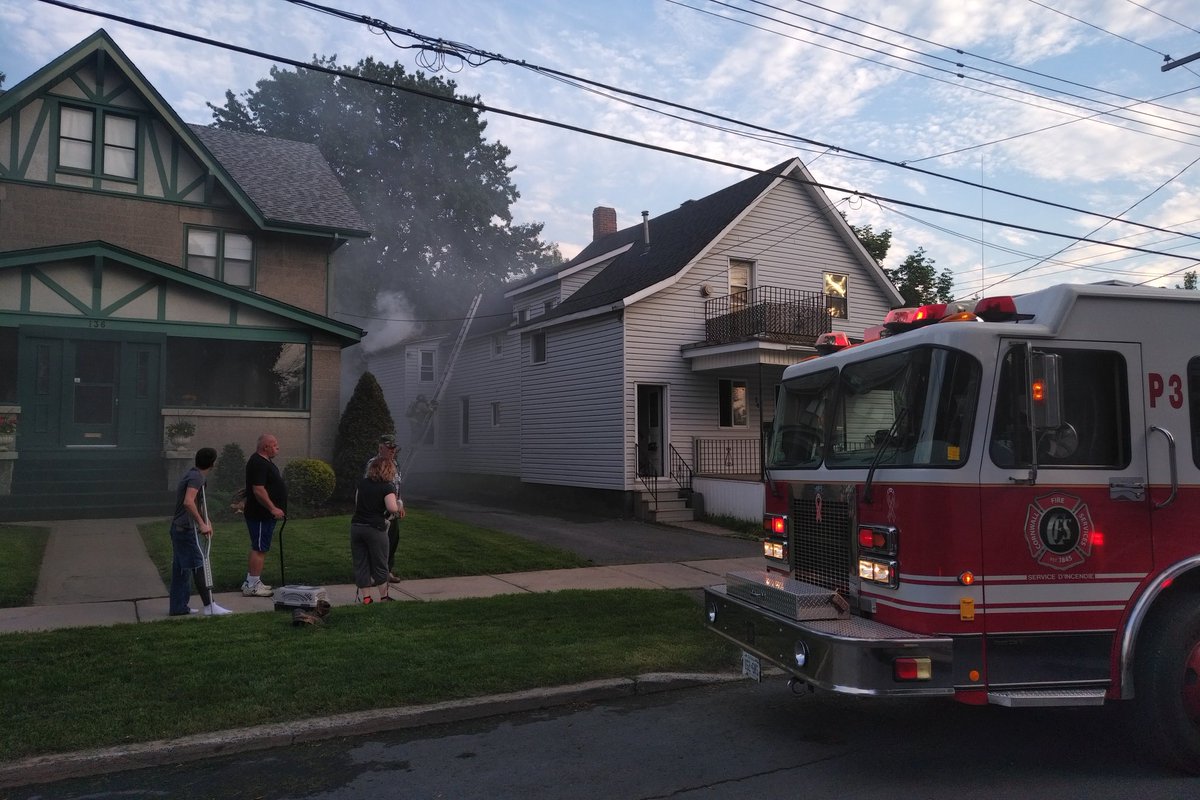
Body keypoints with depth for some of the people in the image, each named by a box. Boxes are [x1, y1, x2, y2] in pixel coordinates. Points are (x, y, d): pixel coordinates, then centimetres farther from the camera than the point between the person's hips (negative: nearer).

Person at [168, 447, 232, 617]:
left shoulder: (192, 474, 15)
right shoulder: (197, 477, -17)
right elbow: (188, 502, -31)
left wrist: (206, 520, 28)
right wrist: (202, 523, -28)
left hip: (179, 528, 10)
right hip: (185, 528, -10)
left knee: (180, 569, 13)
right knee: (198, 566, -8)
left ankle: (178, 607, 18)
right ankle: (209, 605, -6)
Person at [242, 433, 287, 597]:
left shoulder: (264, 462, 17)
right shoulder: (258, 464, -18)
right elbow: (258, 490, -25)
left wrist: (274, 509, 23)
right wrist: (273, 508, -23)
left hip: (265, 515, 11)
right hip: (261, 515, -11)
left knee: (259, 548, 15)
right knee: (259, 549, -7)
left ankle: (251, 583, 22)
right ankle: (252, 586, -3)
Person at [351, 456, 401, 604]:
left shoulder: (362, 483, 8)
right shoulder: (387, 487, -11)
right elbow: (392, 508, -22)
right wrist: (398, 506, -2)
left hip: (356, 526, 5)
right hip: (375, 529, -5)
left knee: (360, 564, 11)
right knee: (380, 564, 10)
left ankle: (365, 596, 15)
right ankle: (384, 596, 20)